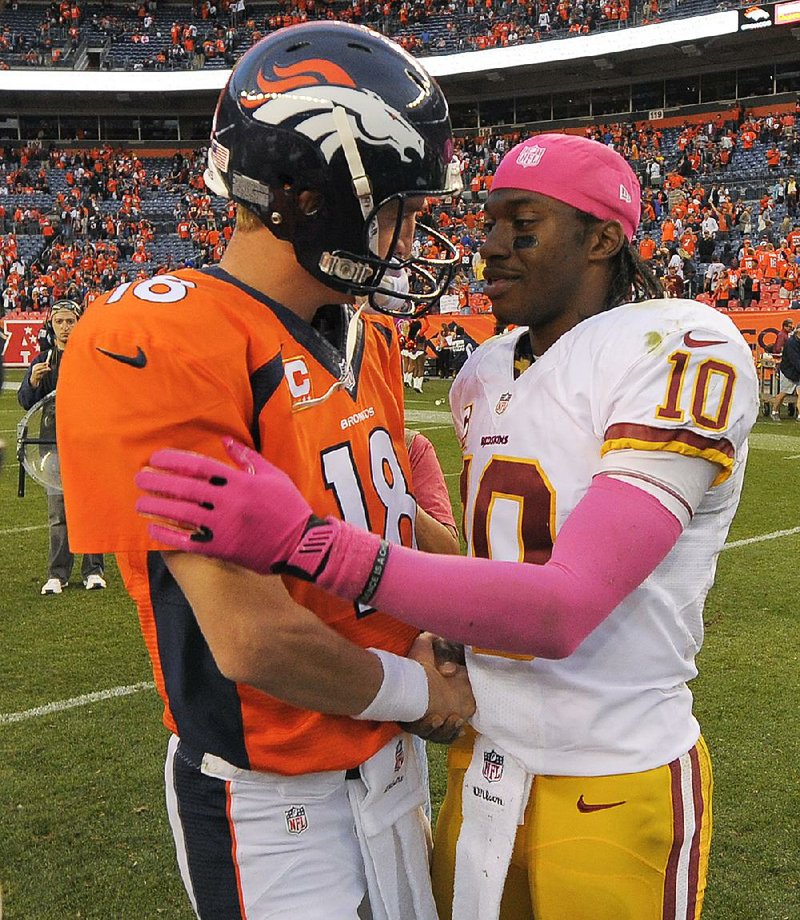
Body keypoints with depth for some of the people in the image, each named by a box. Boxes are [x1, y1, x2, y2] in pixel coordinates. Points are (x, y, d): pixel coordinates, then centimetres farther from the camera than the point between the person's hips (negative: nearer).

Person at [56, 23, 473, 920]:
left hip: (392, 763, 8)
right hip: (271, 807, -8)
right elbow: (255, 639, -26)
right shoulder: (159, 344, -25)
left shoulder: (366, 341, 4)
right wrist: (420, 693, -11)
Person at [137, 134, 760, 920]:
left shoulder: (682, 353, -17)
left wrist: (304, 542, -33)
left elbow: (563, 611, -27)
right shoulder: (484, 373, 6)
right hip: (482, 761, 6)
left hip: (616, 787, -6)